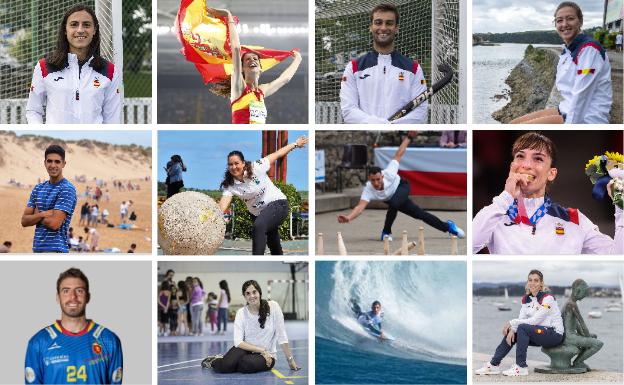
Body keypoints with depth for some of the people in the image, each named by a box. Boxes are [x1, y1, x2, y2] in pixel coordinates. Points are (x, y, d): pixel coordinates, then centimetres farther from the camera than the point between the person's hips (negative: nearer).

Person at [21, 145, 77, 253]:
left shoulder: (67, 189, -9)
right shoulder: (38, 188, 13)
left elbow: (54, 223, -18)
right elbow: (24, 221, 7)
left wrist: (37, 215, 0)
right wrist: (43, 214, -10)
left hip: (55, 249, -8)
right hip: (37, 248, 8)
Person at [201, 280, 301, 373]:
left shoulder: (273, 307, -10)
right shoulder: (241, 313, -5)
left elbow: (281, 336, -8)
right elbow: (238, 342, -11)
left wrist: (290, 360, -8)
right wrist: (262, 350, -19)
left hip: (267, 355, 0)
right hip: (247, 349, 1)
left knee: (247, 363, -35)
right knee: (226, 365, -31)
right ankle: (214, 361, 5)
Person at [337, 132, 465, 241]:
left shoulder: (388, 173, -40)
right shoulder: (368, 190, -38)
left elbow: (398, 155, -27)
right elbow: (360, 207, -52)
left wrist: (409, 137, -28)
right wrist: (348, 218, -71)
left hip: (402, 186, -2)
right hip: (393, 198, 2)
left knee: (393, 203, -33)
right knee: (419, 214, 3)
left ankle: (386, 231, -6)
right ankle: (448, 227, 25)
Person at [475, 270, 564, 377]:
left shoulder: (547, 298, -17)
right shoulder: (526, 299, 6)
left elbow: (535, 320, -22)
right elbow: (521, 319, 0)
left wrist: (512, 323, -19)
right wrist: (512, 329, -21)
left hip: (555, 334, -8)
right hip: (539, 333, 8)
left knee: (523, 328, -28)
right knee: (510, 333, -6)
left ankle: (521, 368, -24)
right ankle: (494, 365, -1)